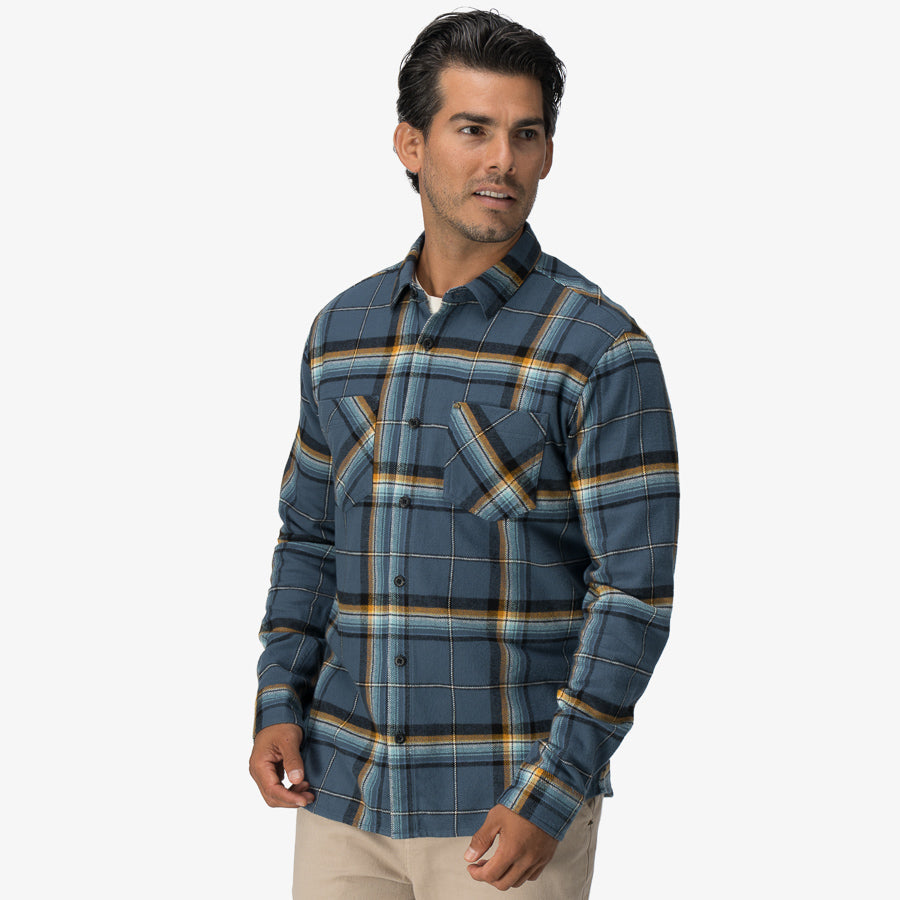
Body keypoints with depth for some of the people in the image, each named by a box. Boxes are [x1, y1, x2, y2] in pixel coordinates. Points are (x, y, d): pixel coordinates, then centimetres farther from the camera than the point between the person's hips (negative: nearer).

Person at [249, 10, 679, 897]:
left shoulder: (602, 350, -9)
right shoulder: (343, 330, 8)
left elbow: (635, 589, -11)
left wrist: (551, 798, -16)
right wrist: (278, 707, 3)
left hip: (512, 805, -4)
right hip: (344, 792, 5)